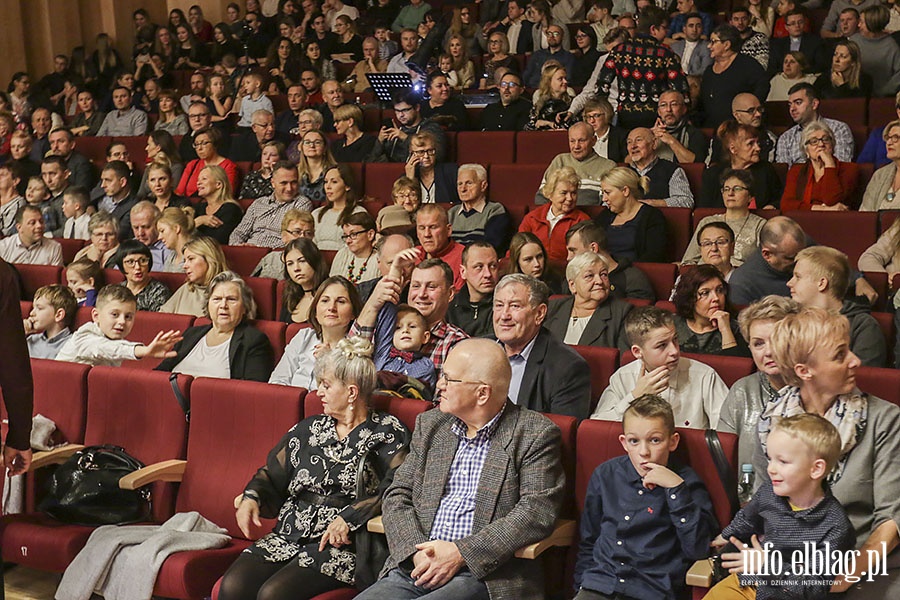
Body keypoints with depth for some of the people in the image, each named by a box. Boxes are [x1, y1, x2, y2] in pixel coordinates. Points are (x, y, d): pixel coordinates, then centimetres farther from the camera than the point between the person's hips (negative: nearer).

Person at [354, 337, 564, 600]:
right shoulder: (429, 425, 16)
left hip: (485, 574, -4)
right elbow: (398, 497, 13)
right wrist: (416, 553, -7)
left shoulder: (535, 433, 0)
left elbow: (538, 512, -10)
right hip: (417, 568, 5)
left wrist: (461, 553, -15)